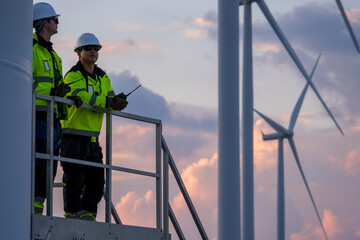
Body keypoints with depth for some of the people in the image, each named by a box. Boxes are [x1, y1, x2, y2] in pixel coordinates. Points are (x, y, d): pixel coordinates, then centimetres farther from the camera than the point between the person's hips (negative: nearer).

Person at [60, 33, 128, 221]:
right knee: (75, 179, -8)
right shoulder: (73, 76, -7)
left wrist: (118, 102, -19)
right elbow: (82, 97, -24)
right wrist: (108, 101, -32)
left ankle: (87, 216, 13)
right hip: (73, 136, -7)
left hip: (92, 138, 7)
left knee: (96, 180, 6)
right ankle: (72, 216, -4)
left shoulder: (103, 78, 16)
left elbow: (110, 101, 5)